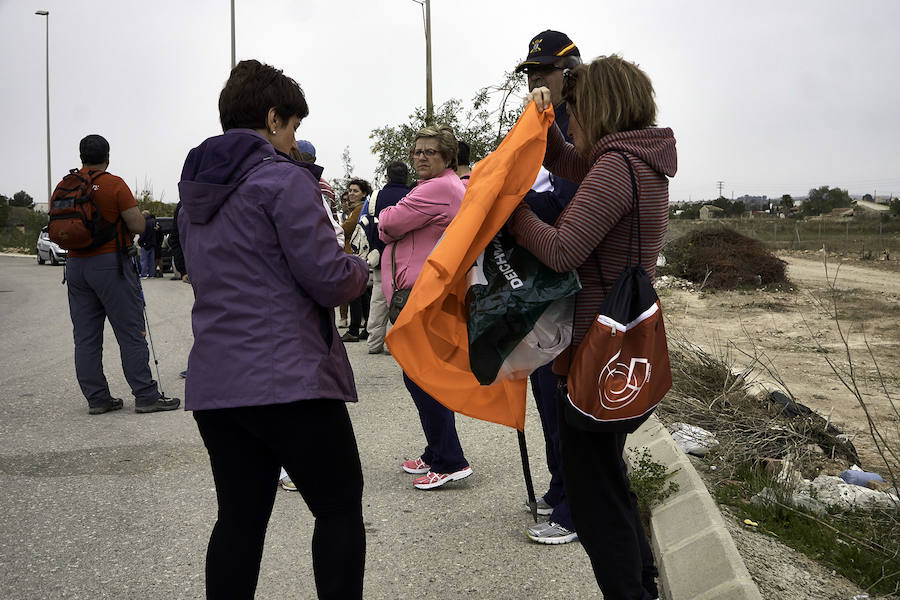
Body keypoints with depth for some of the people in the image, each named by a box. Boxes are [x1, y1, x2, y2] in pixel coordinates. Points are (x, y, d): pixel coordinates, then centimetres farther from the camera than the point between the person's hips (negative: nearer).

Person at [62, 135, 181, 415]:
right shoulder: (114, 185, -8)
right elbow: (138, 226, -12)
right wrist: (137, 213, 9)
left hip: (75, 265, 6)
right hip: (111, 264, -5)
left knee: (85, 337, 8)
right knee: (131, 334, -1)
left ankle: (96, 398, 11)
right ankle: (146, 397, 0)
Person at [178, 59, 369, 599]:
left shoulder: (195, 189, 15)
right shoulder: (284, 178, -11)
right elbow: (329, 279, -16)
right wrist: (360, 269, 7)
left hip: (214, 383, 8)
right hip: (288, 380, -7)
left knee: (241, 516, 12)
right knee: (340, 508, 5)